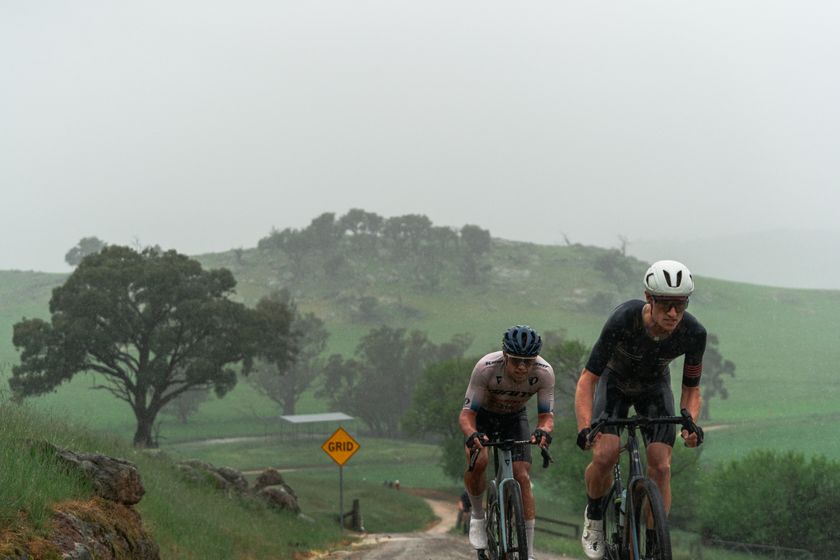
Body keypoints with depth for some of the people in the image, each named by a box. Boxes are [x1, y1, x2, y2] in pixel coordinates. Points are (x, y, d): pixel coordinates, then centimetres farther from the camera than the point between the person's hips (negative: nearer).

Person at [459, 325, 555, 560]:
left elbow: (546, 415, -23)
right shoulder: (486, 368, -36)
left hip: (515, 417, 2)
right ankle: (477, 514, -1)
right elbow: (466, 413, -31)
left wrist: (543, 430, -47)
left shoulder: (544, 372, -29)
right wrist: (472, 434, -54)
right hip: (482, 415, -2)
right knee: (478, 461, -30)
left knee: (522, 477, -13)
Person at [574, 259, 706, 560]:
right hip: (615, 381, -2)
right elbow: (587, 379, -33)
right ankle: (594, 515, 8)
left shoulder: (694, 334, -29)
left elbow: (691, 389, -14)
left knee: (660, 465, -14)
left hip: (654, 387, 2)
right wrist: (585, 428, -47)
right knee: (605, 456, -22)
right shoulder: (624, 319, -37)